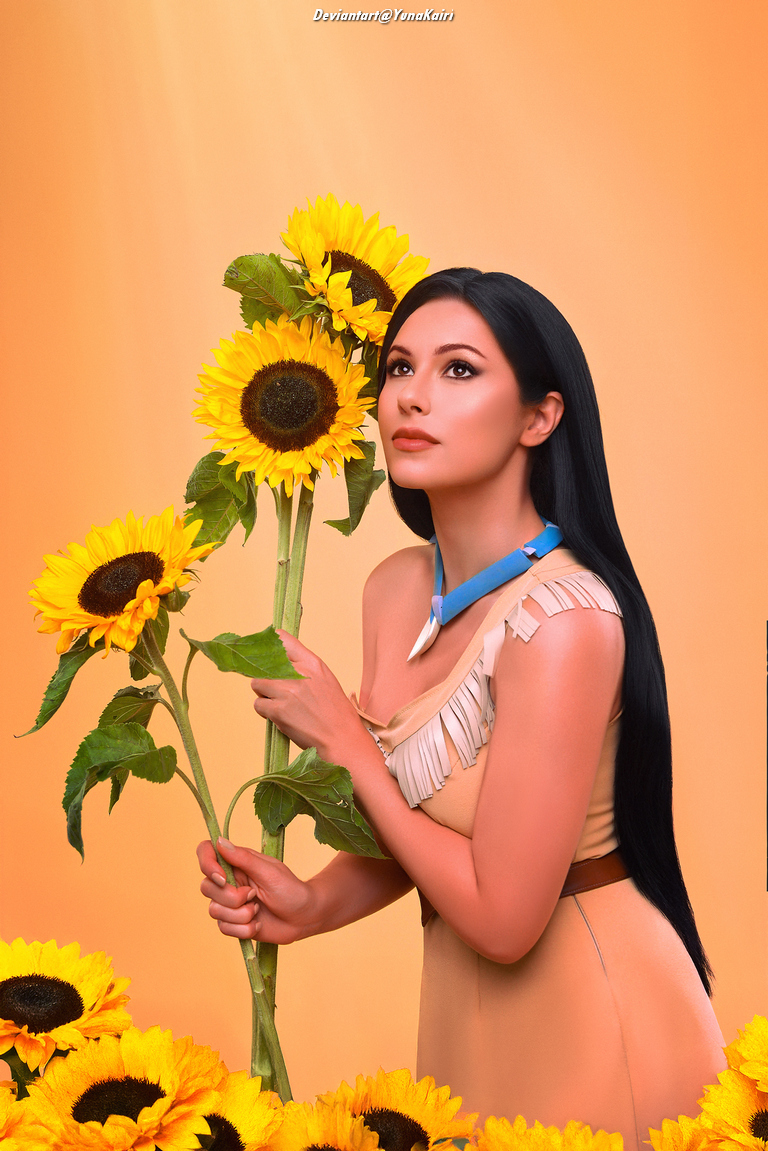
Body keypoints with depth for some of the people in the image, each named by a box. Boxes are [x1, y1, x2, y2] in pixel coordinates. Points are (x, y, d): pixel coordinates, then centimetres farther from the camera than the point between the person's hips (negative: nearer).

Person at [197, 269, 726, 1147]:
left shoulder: (562, 620, -28)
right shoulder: (394, 589, -4)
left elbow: (503, 916, -25)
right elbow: (421, 824, 5)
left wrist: (340, 737, -18)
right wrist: (314, 904, -13)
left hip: (589, 1009, -7)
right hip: (464, 1004, 7)